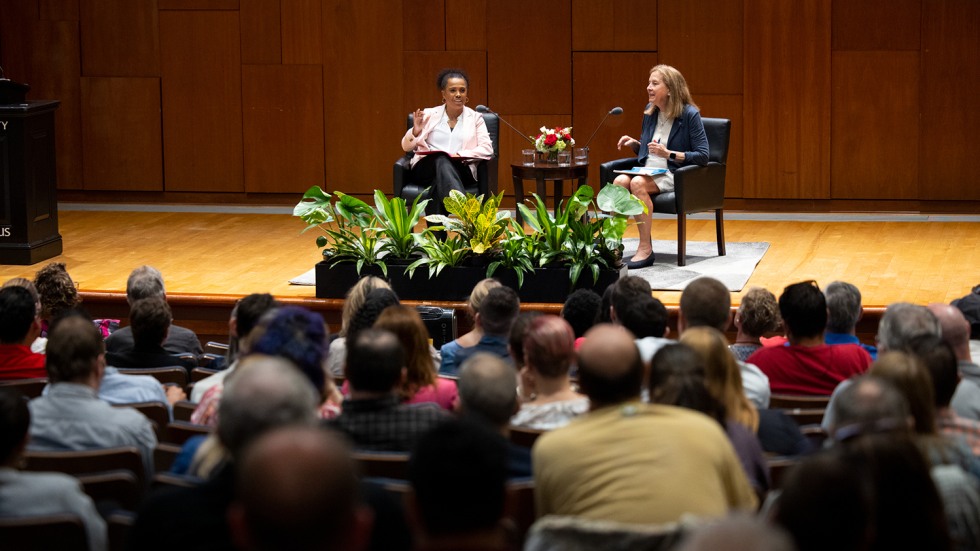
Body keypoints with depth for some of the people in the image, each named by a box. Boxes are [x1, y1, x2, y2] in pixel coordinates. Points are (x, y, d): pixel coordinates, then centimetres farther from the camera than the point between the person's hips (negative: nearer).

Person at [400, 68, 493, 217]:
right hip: (426, 168, 0)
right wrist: (415, 131, -10)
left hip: (461, 170, 0)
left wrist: (459, 155, -14)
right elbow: (406, 146, 14)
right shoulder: (429, 115, 16)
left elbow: (487, 149, 2)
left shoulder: (475, 118, 14)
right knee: (441, 159, -39)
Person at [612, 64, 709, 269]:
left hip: (674, 175, -6)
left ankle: (646, 249, -31)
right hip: (648, 170, 6)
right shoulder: (650, 111, 12)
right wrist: (634, 144, 3)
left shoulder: (689, 114, -8)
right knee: (619, 181, -27)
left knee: (638, 183, -35)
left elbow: (702, 156, -12)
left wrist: (669, 154, -20)